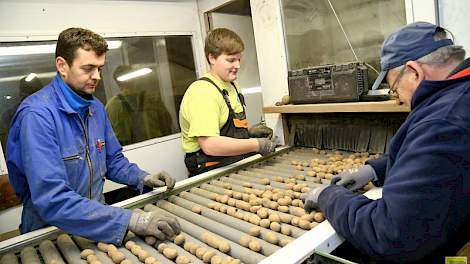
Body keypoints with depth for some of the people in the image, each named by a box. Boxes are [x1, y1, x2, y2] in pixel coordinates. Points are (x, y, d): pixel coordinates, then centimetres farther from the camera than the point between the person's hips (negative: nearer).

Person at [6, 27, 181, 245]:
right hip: (50, 236, -4)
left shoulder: (96, 107, 4)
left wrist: (143, 178, -4)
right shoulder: (36, 115, -19)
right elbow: (52, 200, -26)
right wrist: (131, 220, -30)